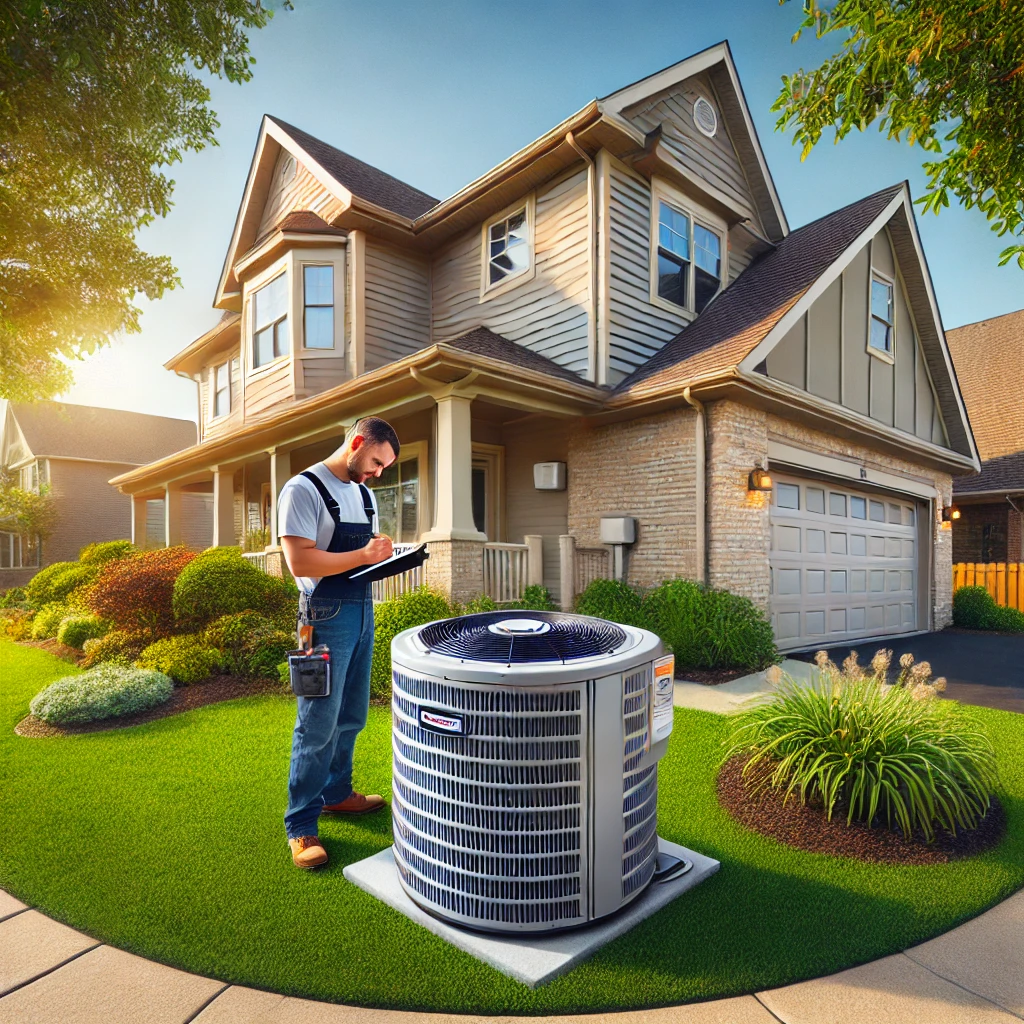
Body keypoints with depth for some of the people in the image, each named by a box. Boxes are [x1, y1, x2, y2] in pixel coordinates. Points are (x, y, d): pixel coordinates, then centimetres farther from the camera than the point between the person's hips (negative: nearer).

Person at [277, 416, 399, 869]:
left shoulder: (364, 494, 15)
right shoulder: (304, 489, -12)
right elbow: (300, 562, -20)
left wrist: (383, 555, 3)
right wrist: (362, 555, -20)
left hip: (363, 611, 8)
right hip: (326, 615, -8)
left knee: (351, 718, 18)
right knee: (318, 726, 0)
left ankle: (336, 792, 37)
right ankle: (301, 826, 15)